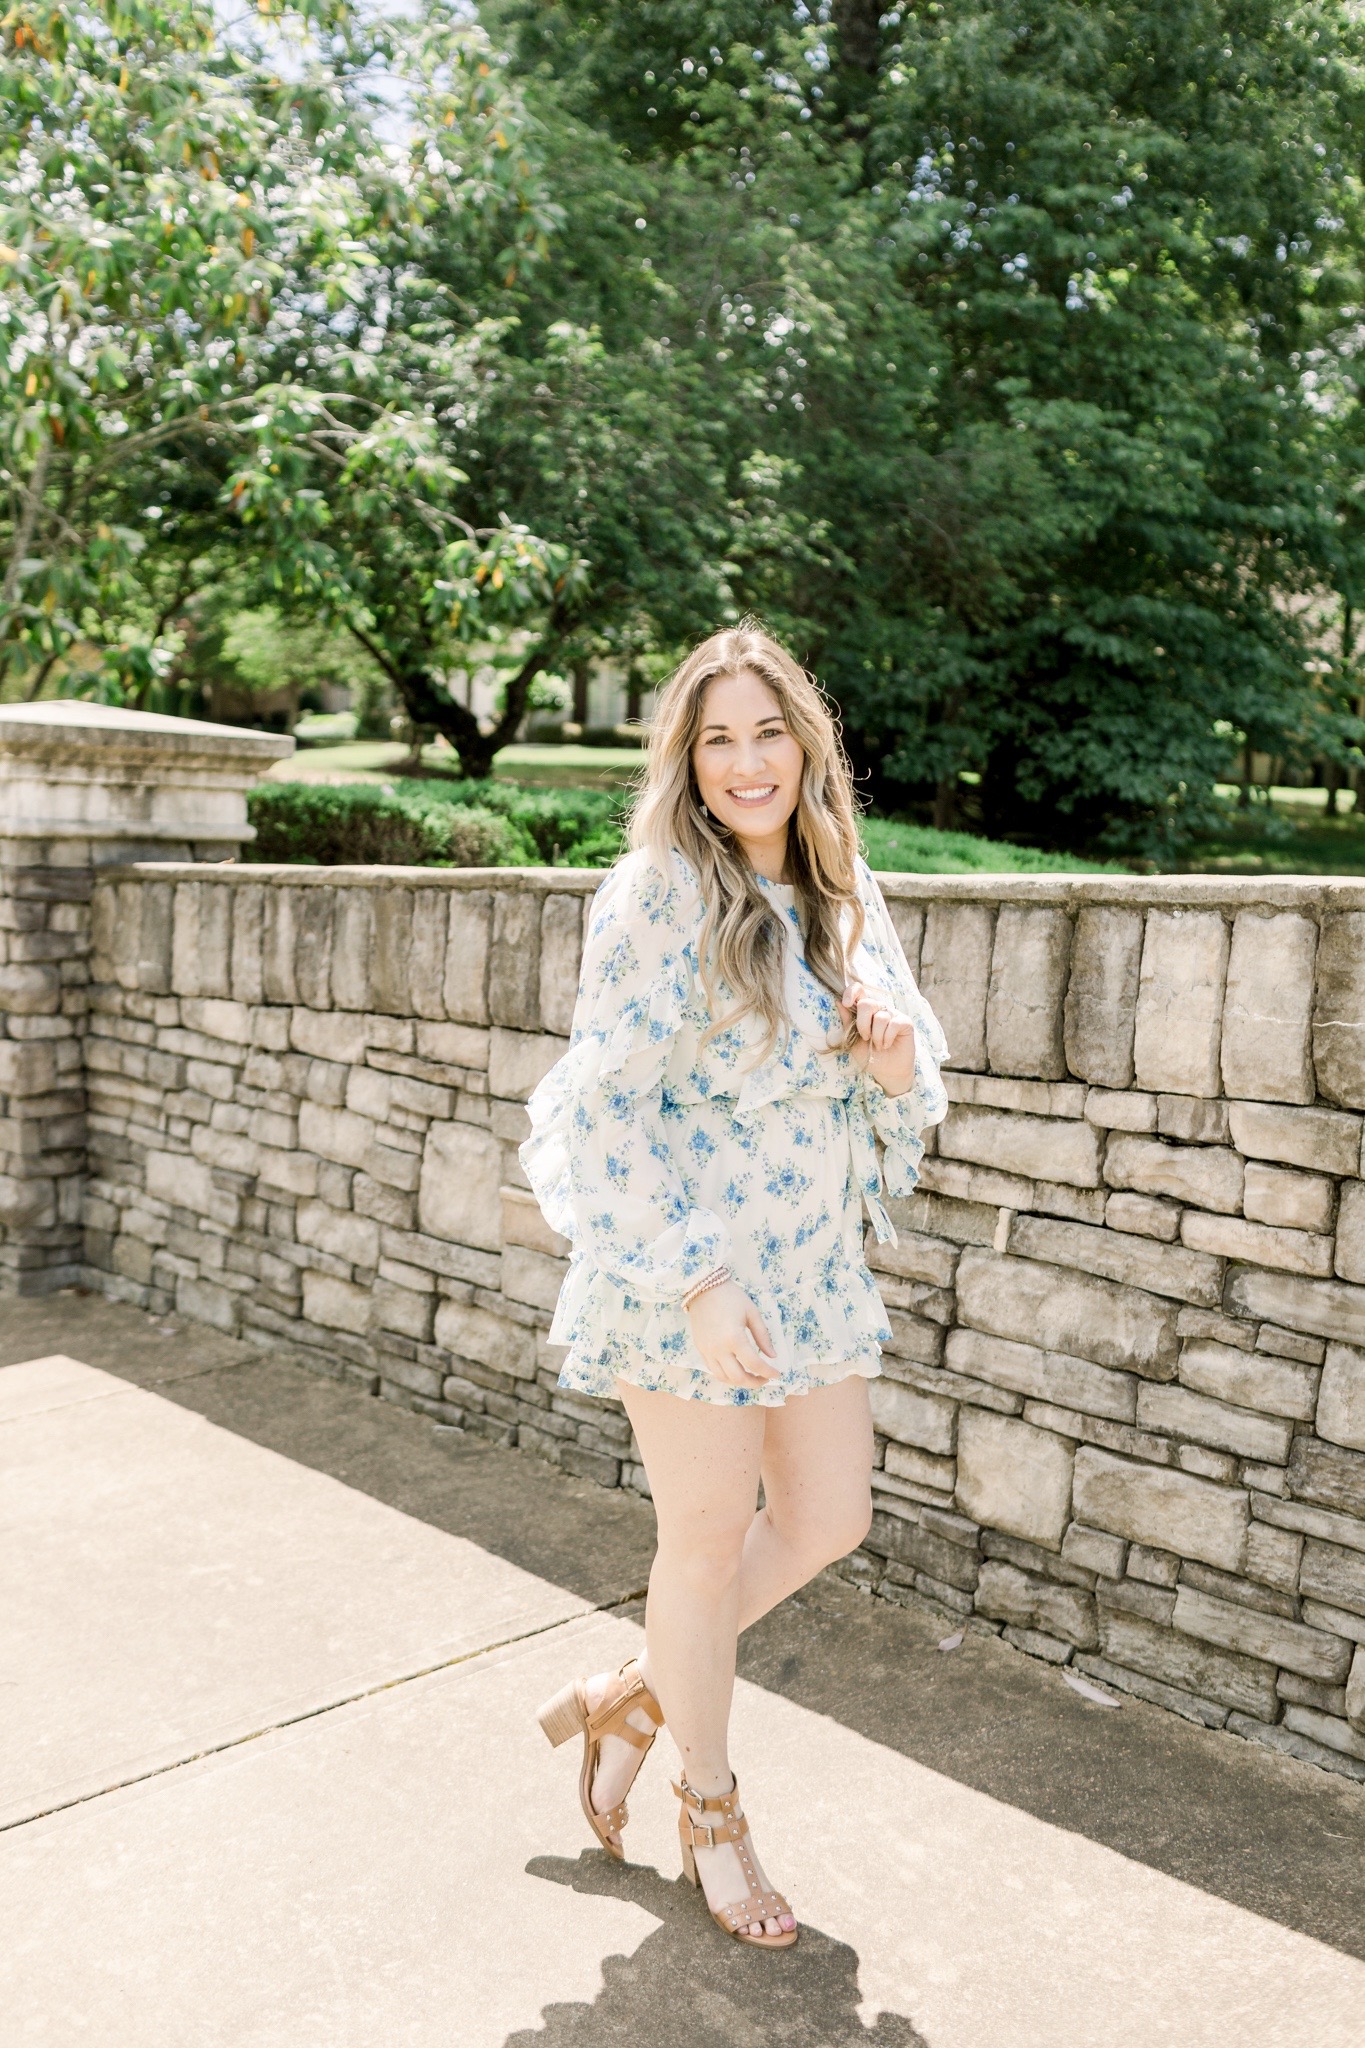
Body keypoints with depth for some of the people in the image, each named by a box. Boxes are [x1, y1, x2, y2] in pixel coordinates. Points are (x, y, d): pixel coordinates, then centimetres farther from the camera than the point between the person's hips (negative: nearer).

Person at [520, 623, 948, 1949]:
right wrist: (697, 1287, -20)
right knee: (709, 1540, 7)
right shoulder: (660, 894, -14)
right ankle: (708, 1809, 33)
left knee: (829, 1520, 14)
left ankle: (633, 1696, 36)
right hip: (682, 1262, -7)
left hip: (813, 1266, 7)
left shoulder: (841, 894, 6)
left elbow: (906, 1096, 14)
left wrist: (898, 1062, -10)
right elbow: (609, 1106, -17)